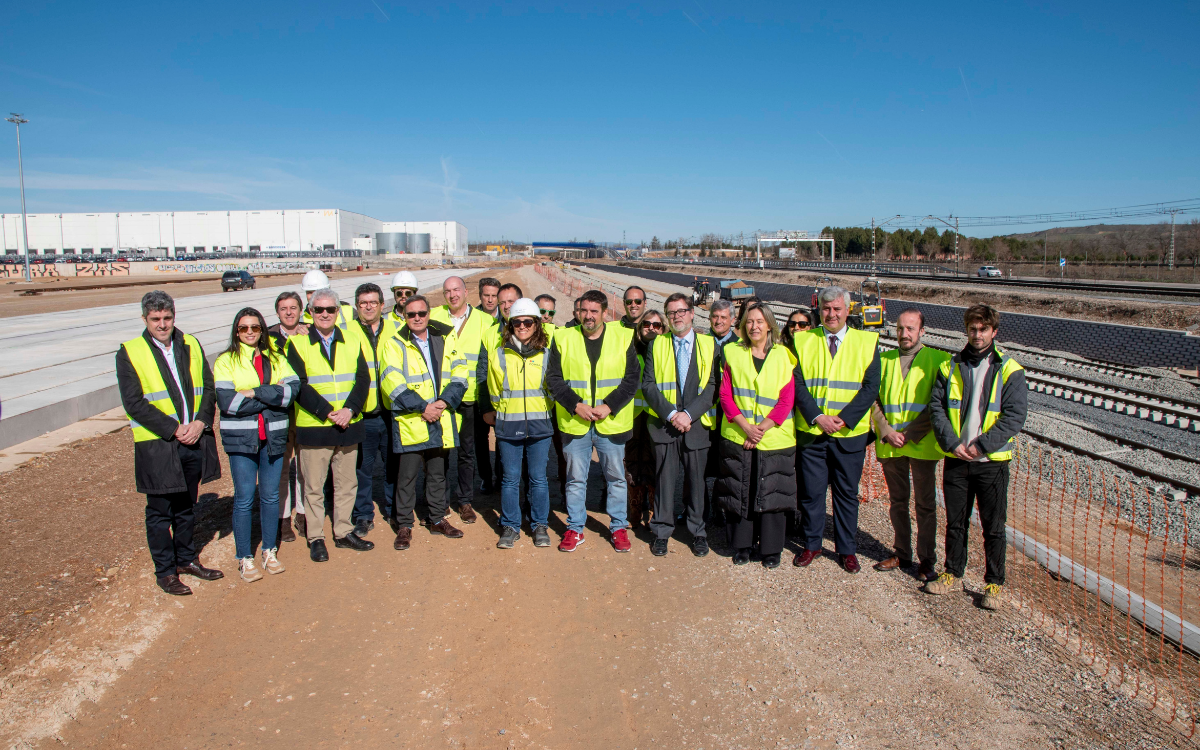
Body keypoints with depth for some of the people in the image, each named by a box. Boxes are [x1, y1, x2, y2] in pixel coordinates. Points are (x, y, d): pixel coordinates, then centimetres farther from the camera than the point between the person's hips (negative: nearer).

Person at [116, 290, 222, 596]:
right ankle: (165, 570, 21)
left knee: (187, 507, 18)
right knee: (160, 512, 7)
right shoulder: (129, 353, -5)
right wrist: (174, 430, -18)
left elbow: (208, 388, 6)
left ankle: (186, 558, 34)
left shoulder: (191, 345, 8)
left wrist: (201, 422, -11)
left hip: (194, 441, 4)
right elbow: (134, 403, -12)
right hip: (157, 446, -4)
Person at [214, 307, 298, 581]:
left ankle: (270, 551, 24)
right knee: (244, 498, 2)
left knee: (270, 495, 10)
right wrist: (272, 397, -12)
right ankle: (245, 558, 13)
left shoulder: (276, 359, 9)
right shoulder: (225, 361, 0)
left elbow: (293, 389, -8)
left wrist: (255, 392, -17)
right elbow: (226, 401, -14)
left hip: (273, 437, 3)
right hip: (241, 438, -3)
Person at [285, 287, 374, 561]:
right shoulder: (298, 343, -2)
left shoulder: (352, 341, 9)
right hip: (313, 427, -3)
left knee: (347, 483, 12)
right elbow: (299, 386, -10)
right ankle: (315, 538, 18)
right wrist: (327, 412, -18)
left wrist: (350, 409, -14)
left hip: (348, 425, 3)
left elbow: (363, 379, 2)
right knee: (313, 486, 5)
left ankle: (343, 531, 27)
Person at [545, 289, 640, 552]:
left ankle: (618, 528, 26)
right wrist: (576, 405, -12)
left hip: (611, 422, 0)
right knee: (575, 479, 10)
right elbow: (553, 378, -1)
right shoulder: (563, 338, 2)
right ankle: (575, 529, 24)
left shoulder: (623, 338, 0)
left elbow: (632, 378, -2)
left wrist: (609, 406, -13)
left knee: (616, 477, 10)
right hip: (574, 422, 0)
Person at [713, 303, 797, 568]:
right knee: (739, 493, 5)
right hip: (737, 437, 1)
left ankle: (771, 549, 17)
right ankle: (742, 545, 19)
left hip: (774, 437, -1)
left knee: (771, 494, 3)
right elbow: (725, 394, 0)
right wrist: (745, 425, -13)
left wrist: (762, 428, -13)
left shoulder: (783, 356, 1)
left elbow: (787, 399, -3)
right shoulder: (733, 353, 4)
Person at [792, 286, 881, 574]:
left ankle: (847, 549, 24)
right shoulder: (802, 341, 4)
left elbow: (871, 387, -4)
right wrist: (817, 417, -13)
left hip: (850, 433, 0)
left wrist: (843, 419, -13)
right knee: (812, 492, 8)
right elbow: (797, 384, -1)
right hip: (812, 432, 0)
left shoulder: (867, 342, 2)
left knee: (847, 493, 10)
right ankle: (811, 544, 25)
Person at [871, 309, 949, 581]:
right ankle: (901, 553, 25)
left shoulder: (937, 360, -1)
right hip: (889, 445, 3)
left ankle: (927, 560, 15)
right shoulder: (884, 360, 10)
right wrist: (887, 432, -10)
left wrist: (910, 433, -14)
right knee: (897, 502, 13)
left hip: (922, 445, -3)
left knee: (925, 504, 4)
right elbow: (874, 400, 5)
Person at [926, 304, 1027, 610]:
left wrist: (982, 445, -16)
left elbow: (1015, 415, -9)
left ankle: (994, 584, 19)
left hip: (992, 461, -3)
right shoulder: (950, 367, 6)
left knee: (993, 527, 6)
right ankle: (953, 574, 28)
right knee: (955, 522, 13)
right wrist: (951, 443, -11)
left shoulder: (1009, 370, -3)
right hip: (956, 459, 3)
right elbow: (936, 407, 2)